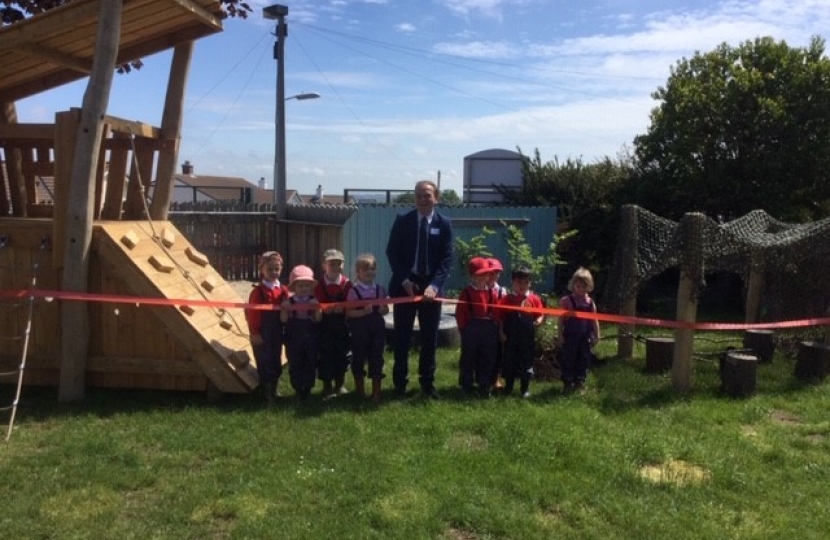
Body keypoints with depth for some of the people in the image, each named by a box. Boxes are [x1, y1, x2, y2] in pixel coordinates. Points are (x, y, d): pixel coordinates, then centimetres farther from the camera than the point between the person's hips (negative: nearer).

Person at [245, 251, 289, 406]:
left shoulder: (283, 290, 4)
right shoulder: (258, 291, -9)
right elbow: (252, 312, -10)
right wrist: (254, 333, -12)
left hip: (277, 332, 5)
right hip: (262, 333, -5)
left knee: (276, 363, 14)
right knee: (265, 363, -1)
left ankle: (274, 391, 30)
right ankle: (267, 396, 7)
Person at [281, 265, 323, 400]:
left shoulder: (314, 302, -1)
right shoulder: (288, 302, -2)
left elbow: (318, 320, -8)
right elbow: (284, 321, -6)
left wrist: (317, 309, -24)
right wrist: (284, 310, -22)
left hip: (311, 338, 1)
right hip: (293, 339, -1)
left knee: (310, 364, 8)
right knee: (295, 365, 4)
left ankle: (307, 390, 21)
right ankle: (298, 390, 17)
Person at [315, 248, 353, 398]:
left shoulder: (347, 283, -3)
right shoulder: (319, 284, -3)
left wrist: (341, 308, -23)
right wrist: (325, 309, -23)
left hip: (342, 324, 1)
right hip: (325, 325, -1)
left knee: (342, 354, 9)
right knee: (325, 355, 2)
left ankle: (340, 384, 24)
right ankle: (327, 386, 14)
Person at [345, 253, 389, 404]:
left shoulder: (380, 289, 6)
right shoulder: (353, 291, -6)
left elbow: (386, 309, 12)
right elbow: (349, 312, -10)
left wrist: (382, 309, -10)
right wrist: (364, 312, -23)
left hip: (377, 328, 3)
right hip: (359, 330, -2)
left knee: (376, 358, 3)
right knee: (358, 358, 8)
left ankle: (376, 391, 13)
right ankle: (360, 390, 24)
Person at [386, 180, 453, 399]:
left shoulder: (444, 223, 0)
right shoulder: (402, 220, -1)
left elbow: (447, 258, -5)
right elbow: (392, 252, -2)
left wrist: (435, 285, -18)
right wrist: (404, 280, -14)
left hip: (431, 286, 1)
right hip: (405, 284, -1)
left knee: (430, 337, 8)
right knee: (402, 337, 4)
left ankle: (427, 383, 20)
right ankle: (400, 383, 15)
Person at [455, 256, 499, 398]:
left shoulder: (491, 292, 6)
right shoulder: (466, 292, -4)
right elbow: (460, 312, -5)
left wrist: (493, 326, -1)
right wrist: (464, 328, -9)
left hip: (488, 329, 3)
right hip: (471, 328, -3)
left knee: (487, 358, 8)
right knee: (469, 357, 5)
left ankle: (485, 386, 18)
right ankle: (466, 386, 15)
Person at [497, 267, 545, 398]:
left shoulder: (534, 298, 1)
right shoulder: (506, 298, -1)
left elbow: (540, 314, 4)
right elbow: (500, 317, -1)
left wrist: (539, 321, -17)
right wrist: (501, 332, -7)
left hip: (527, 336, 1)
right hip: (510, 336, 0)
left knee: (526, 361, 8)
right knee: (509, 360, 8)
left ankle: (525, 388, 20)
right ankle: (508, 387, 21)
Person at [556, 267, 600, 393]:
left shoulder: (590, 303, 5)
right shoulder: (566, 300, -7)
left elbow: (594, 320, 8)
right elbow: (561, 319, -7)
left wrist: (596, 336, 5)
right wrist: (560, 335, -11)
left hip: (585, 336, 4)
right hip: (570, 335, -4)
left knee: (584, 359, 9)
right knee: (568, 359, 1)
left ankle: (579, 382, 21)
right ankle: (568, 383, 11)